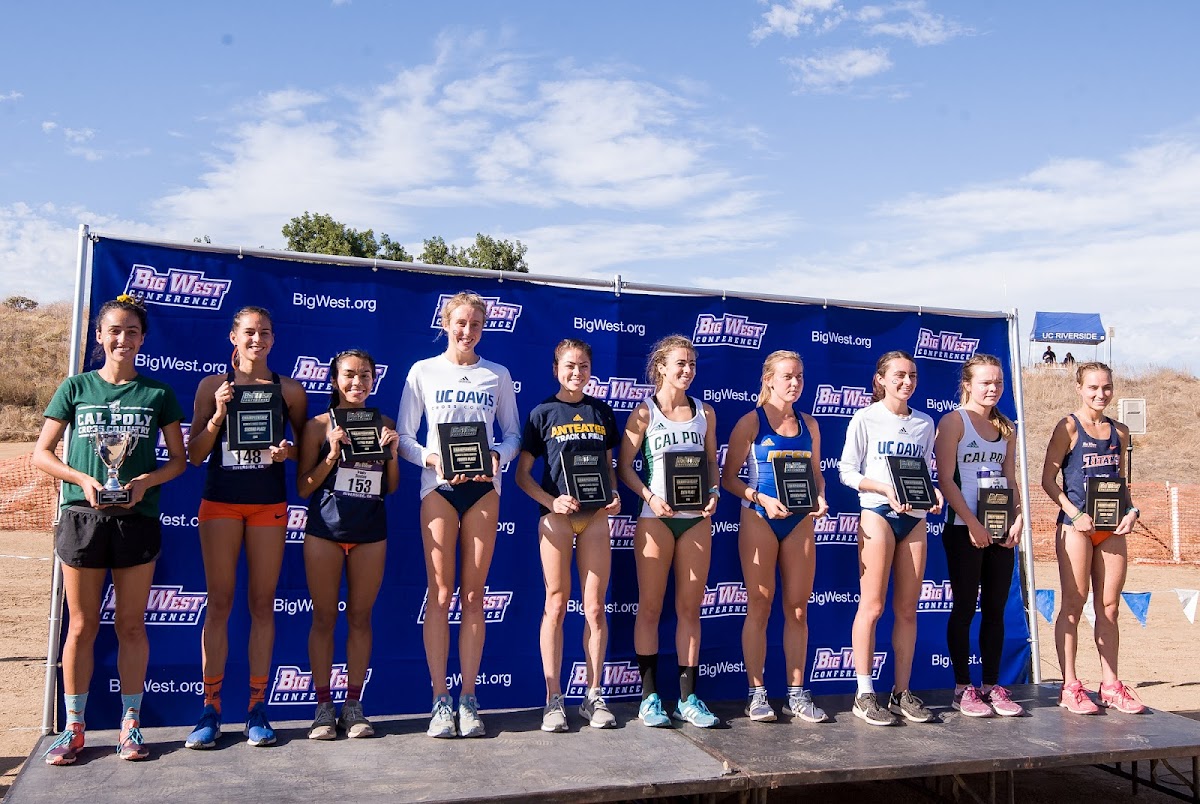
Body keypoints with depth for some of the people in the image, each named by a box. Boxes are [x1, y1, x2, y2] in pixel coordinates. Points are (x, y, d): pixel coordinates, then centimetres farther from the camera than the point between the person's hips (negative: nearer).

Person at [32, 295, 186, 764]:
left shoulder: (158, 394, 5)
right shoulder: (76, 387, 5)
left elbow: (178, 460, 7)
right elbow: (41, 454, 4)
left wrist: (146, 481, -12)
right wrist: (83, 479, -12)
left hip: (137, 518, 0)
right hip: (82, 515, 0)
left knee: (131, 625, 7)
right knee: (82, 625, 6)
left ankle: (130, 725, 17)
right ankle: (73, 728, 18)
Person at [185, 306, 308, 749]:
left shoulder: (289, 390, 4)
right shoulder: (213, 385, 3)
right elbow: (194, 454, 2)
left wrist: (288, 451, -10)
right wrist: (218, 414, -12)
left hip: (269, 505, 0)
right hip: (220, 502, 0)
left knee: (262, 604, 3)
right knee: (219, 603, 3)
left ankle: (257, 709, 11)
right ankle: (211, 709, 10)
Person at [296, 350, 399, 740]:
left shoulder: (384, 424, 7)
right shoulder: (319, 425, 0)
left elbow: (391, 487, 10)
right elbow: (303, 487, -2)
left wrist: (392, 452, -7)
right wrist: (333, 454, -15)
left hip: (371, 532, 2)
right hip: (325, 530, -2)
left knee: (360, 617, 6)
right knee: (324, 616, 3)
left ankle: (353, 705, 16)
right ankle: (323, 707, 12)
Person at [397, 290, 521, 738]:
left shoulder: (498, 376, 11)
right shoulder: (423, 372, 6)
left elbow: (513, 434, 11)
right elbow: (403, 437, 4)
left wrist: (498, 457, -10)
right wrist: (433, 459, -15)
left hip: (483, 486, 1)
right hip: (438, 485, -1)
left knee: (473, 595, 3)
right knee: (440, 593, -2)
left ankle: (468, 699, 9)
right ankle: (440, 700, 5)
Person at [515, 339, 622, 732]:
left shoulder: (602, 412, 11)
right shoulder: (542, 413, 2)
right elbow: (522, 474, 2)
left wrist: (615, 496, -2)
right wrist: (551, 501, -13)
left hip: (595, 514, 3)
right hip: (556, 514, -2)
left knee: (595, 606, 4)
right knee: (556, 604, 1)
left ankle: (594, 695, 14)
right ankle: (553, 699, 8)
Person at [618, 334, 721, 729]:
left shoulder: (704, 412, 11)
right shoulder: (644, 412, 0)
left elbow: (712, 463, 15)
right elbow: (624, 466, -2)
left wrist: (713, 494, -4)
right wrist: (649, 496, -16)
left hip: (696, 518, 3)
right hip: (656, 516, -3)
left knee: (690, 607, 6)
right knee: (650, 607, 2)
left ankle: (688, 698, 13)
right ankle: (649, 697, 10)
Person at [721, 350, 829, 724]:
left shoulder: (808, 424, 11)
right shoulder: (752, 422, -3)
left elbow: (816, 473, 17)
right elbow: (728, 476, -5)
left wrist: (820, 498, -3)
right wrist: (762, 499, -18)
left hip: (800, 521, 4)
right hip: (760, 518, -4)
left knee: (798, 609, 6)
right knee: (759, 607, 1)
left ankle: (796, 694, 16)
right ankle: (757, 693, 10)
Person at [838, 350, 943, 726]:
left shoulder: (925, 424, 12)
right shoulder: (865, 419, -2)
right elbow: (846, 471, -5)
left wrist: (933, 493, -5)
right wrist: (886, 489, -18)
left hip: (915, 518, 5)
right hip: (877, 513, -5)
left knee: (907, 609, 7)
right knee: (872, 606, -5)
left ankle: (902, 692, 17)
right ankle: (864, 694, 3)